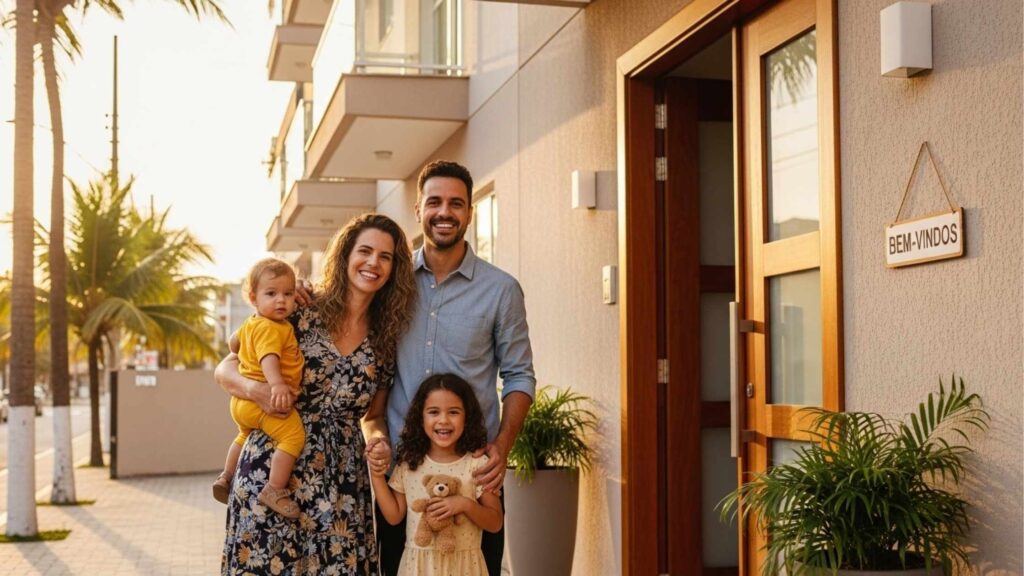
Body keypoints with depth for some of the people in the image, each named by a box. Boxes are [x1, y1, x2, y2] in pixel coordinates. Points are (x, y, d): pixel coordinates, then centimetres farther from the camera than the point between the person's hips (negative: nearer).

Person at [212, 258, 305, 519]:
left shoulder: (251, 324, 14)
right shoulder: (271, 328, -18)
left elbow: (234, 340, 31)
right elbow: (268, 357, -34)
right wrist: (277, 384, -47)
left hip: (243, 401, 11)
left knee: (246, 435, 36)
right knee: (293, 435, -22)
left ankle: (226, 476, 49)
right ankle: (274, 490, -25)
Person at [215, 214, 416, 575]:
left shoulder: (385, 341, 8)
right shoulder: (301, 314, -4)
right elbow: (225, 369, -1)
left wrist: (378, 442, -4)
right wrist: (255, 389, -21)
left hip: (343, 484, 3)